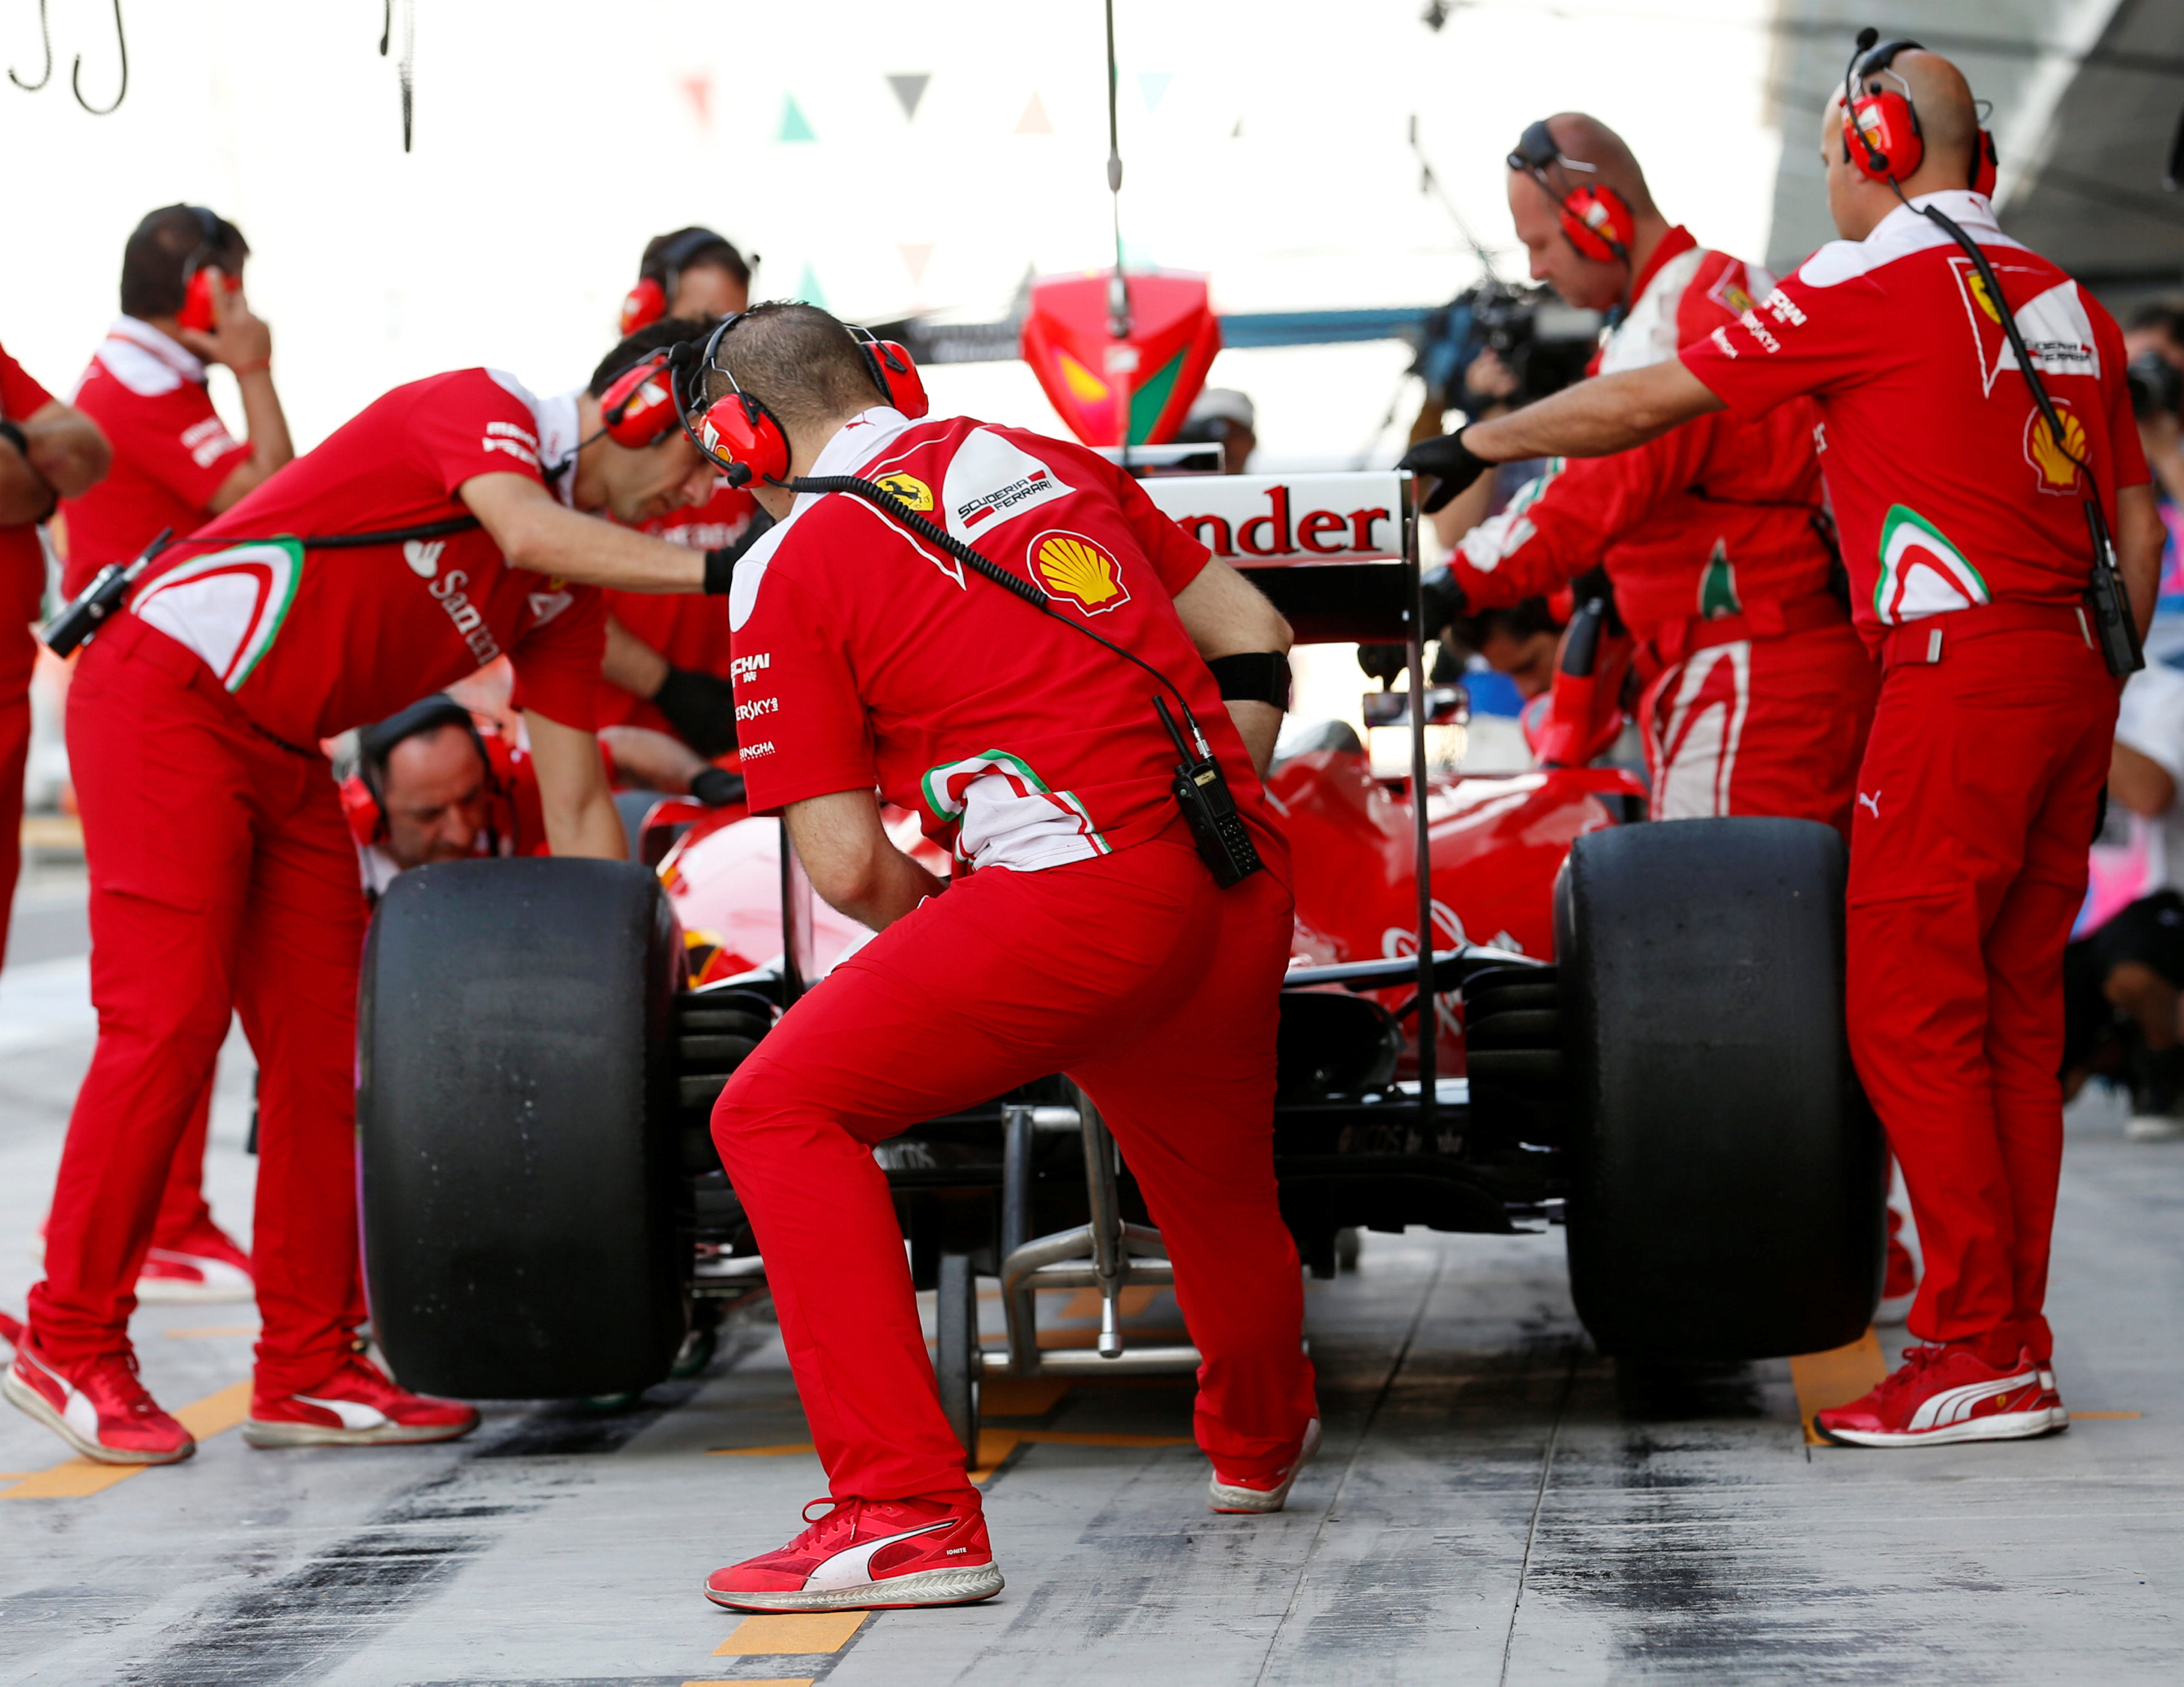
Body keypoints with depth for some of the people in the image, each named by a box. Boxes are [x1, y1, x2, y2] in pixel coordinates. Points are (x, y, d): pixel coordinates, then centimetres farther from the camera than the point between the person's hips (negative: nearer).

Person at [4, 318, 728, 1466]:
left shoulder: (570, 590, 10)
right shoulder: (478, 407, -10)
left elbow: (577, 805, 10)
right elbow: (524, 533, -33)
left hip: (283, 756, 9)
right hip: (166, 693, -9)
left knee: (325, 1045, 3)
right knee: (168, 1020, -12)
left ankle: (308, 1370, 8)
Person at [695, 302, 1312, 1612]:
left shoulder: (788, 566, 4)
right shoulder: (1046, 458, 21)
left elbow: (847, 868, -1)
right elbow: (1251, 636, 25)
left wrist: (945, 931, 18)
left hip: (1078, 894, -7)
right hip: (1246, 886, 7)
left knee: (780, 1116, 0)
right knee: (1215, 1171, 30)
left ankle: (908, 1514, -8)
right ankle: (1261, 1437, 58)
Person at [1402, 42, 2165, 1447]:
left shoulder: (1875, 280, -5)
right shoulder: (2066, 299, 16)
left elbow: (1653, 403, -3)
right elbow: (2136, 517, 17)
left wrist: (1480, 444, 10)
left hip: (1961, 672, -8)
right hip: (2075, 666, 8)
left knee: (1911, 1015, -5)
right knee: (2017, 1013, 11)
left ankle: (1977, 1360, -8)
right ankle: (2016, 1335, 12)